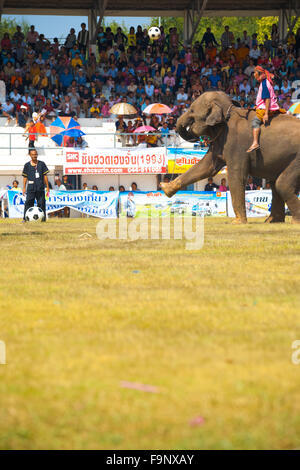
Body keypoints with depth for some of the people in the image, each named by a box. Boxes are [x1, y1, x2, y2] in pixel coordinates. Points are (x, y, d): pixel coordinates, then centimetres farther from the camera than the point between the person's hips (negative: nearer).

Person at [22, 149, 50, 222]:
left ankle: (43, 218, 9)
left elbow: (45, 176, 8)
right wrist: (24, 188, 5)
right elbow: (25, 177, 9)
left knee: (41, 203, 2)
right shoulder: (27, 165, 6)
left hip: (40, 188, 1)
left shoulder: (42, 164, 6)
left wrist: (47, 186, 6)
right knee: (28, 203, -8)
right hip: (31, 188, 0)